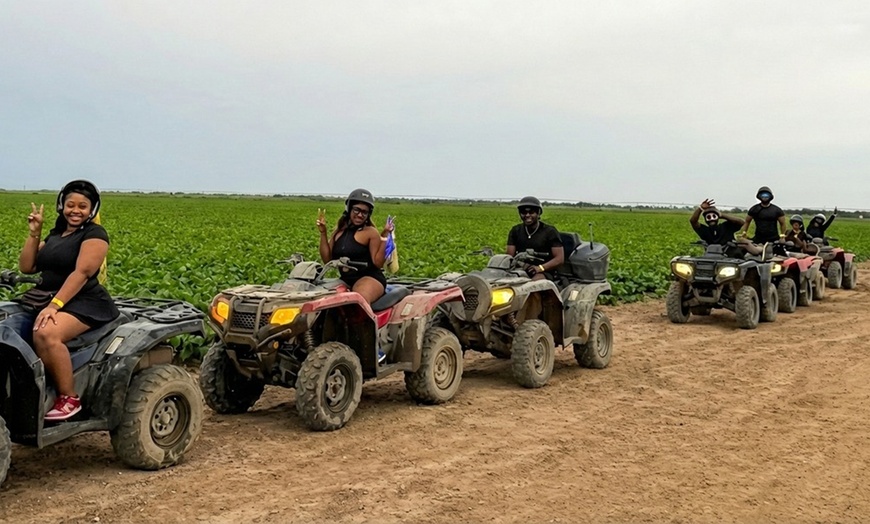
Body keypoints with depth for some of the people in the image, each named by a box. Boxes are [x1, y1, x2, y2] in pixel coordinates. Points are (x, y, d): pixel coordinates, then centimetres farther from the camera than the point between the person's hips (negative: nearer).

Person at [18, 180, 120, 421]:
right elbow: (26, 268, 12)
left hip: (84, 304, -8)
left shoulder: (94, 234, -4)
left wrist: (54, 306, -25)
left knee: (46, 333, -35)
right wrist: (34, 232, 4)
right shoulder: (54, 235, 19)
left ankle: (69, 398, -21)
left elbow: (81, 272, -16)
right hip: (49, 300, 8)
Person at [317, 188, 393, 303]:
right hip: (345, 281, 6)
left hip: (369, 278, -6)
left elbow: (378, 263, -7)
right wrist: (323, 233, 6)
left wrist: (384, 237, -14)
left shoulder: (371, 232, -1)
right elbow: (327, 259, 11)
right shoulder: (339, 230, 15)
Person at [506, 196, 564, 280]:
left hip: (544, 272, -3)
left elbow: (560, 259, -3)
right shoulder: (515, 231, 15)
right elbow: (510, 255, 9)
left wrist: (540, 268, -19)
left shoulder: (550, 231, 3)